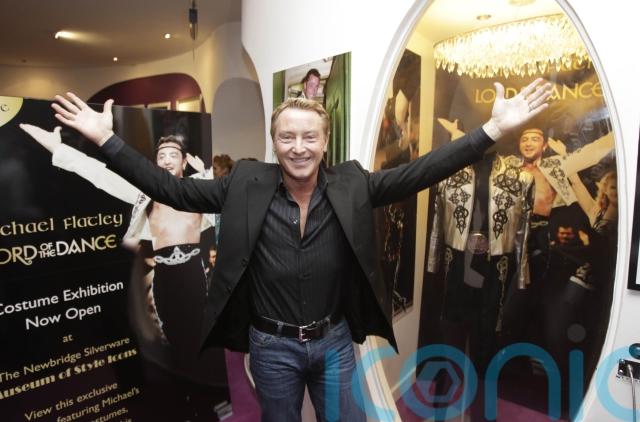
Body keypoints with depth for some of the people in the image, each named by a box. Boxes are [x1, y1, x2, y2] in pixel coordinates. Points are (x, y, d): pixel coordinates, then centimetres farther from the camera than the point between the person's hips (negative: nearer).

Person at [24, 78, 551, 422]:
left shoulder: (352, 185, -10)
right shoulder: (246, 185, -11)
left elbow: (420, 171, -12)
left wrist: (493, 129, -16)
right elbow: (172, 188, -7)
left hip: (335, 341, 1)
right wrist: (107, 140, -10)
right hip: (271, 345, 0)